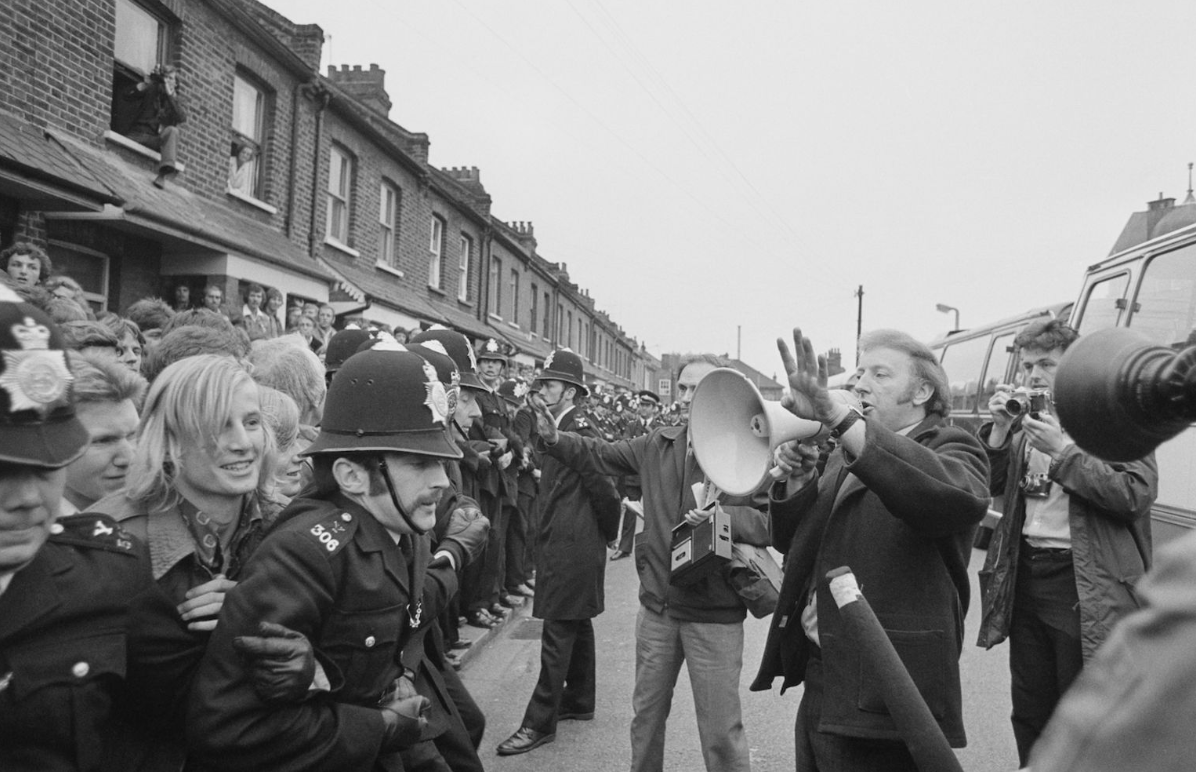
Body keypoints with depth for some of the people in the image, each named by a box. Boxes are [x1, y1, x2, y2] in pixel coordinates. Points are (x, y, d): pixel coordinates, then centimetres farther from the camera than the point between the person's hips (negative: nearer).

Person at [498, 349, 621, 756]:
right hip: (566, 544, 10)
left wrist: (607, 530, -5)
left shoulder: (579, 430, -17)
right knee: (576, 625, 18)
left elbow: (602, 485, -18)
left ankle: (540, 722, 2)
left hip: (573, 548, -10)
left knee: (557, 632, -5)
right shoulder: (563, 429, 12)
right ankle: (579, 700, 31)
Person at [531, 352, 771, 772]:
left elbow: (773, 522, -14)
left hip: (715, 614, -4)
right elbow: (598, 455, 10)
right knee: (647, 713, 20)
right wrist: (554, 439, -8)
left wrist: (724, 516, -30)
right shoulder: (658, 444, 5)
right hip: (658, 604, 5)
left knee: (721, 731, 5)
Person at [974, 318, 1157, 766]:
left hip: (1086, 589, -6)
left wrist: (1061, 450, -20)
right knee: (1029, 711, 16)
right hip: (1026, 575, 6)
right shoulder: (1027, 421, 11)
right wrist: (1000, 430, -4)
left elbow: (1137, 493, -16)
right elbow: (991, 486, 11)